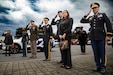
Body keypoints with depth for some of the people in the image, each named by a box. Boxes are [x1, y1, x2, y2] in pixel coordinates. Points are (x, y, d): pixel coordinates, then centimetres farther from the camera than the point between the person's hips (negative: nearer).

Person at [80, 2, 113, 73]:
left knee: (102, 53, 2)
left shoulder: (103, 15, 7)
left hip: (101, 37, -3)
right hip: (93, 38, 4)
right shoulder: (90, 18, 17)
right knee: (96, 53, 7)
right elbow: (82, 21, 16)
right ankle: (98, 66, 18)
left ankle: (103, 67, 15)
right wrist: (87, 14, 9)